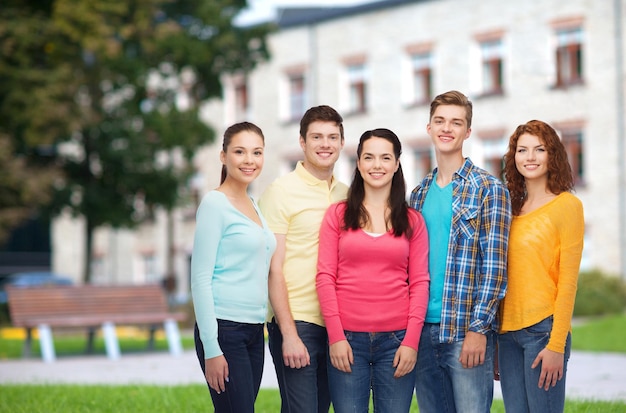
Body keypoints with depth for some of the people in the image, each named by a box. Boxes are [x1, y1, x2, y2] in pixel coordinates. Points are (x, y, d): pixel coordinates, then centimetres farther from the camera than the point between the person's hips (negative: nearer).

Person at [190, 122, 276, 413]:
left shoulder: (254, 206, 15)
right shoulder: (215, 204, -7)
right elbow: (200, 278, -12)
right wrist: (211, 349, -17)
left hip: (255, 331, 7)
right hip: (224, 329, -7)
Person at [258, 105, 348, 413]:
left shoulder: (346, 196, 13)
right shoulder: (281, 191, -4)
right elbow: (273, 269, -8)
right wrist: (289, 333, -14)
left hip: (336, 326, 6)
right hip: (296, 322, -6)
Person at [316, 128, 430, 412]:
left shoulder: (412, 220, 9)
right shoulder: (338, 215, 7)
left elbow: (420, 283, 5)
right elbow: (325, 277, 1)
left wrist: (411, 340, -5)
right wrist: (336, 336, -7)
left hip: (396, 339, 1)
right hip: (347, 338, -1)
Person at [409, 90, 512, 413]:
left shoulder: (489, 189, -3)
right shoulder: (419, 193, 14)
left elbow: (494, 265, -9)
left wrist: (478, 328, -15)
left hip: (467, 331, -5)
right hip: (423, 329, 6)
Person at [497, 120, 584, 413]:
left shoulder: (566, 205, -4)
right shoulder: (512, 209, 13)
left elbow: (568, 281, -9)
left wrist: (557, 345, -13)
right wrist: (494, 341, 11)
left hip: (543, 329, -6)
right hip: (508, 331, 6)